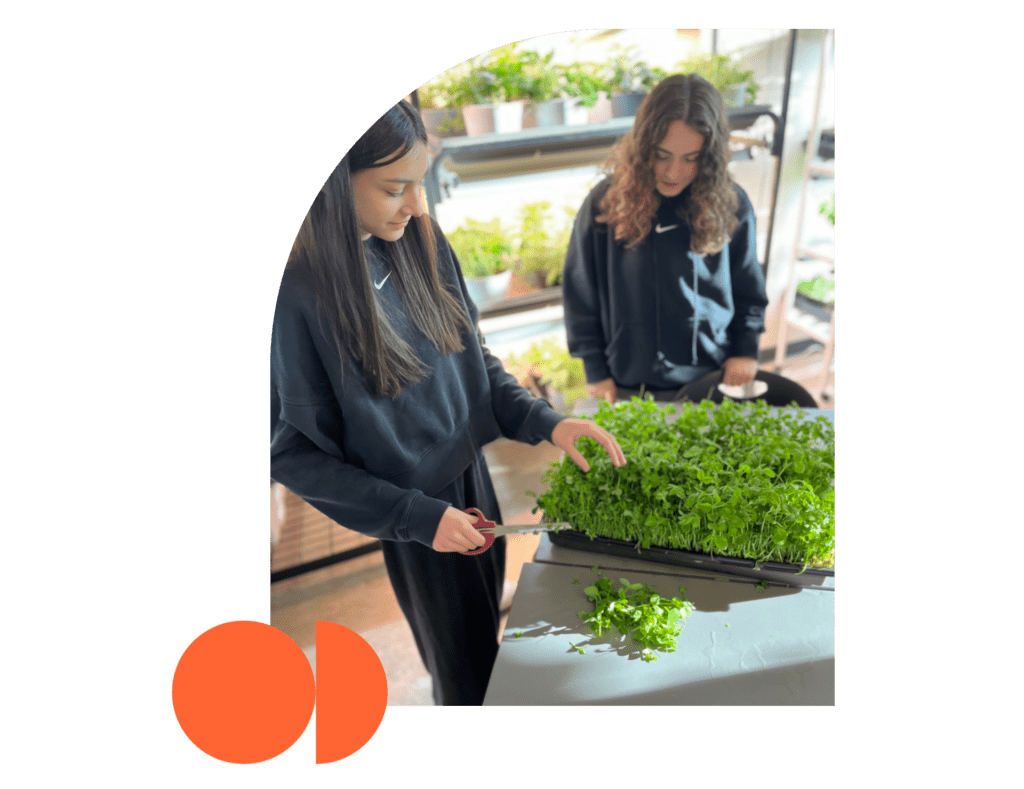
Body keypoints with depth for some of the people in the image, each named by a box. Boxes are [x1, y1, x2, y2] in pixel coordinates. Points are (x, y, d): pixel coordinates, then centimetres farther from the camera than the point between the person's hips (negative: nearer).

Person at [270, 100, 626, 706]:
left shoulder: (422, 245, -7)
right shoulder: (294, 296, -25)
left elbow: (474, 357, 3)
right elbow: (293, 453, -16)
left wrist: (544, 422, -11)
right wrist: (416, 516, -19)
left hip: (473, 477, 6)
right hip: (412, 520, -5)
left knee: (487, 638, 28)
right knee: (463, 670, 17)